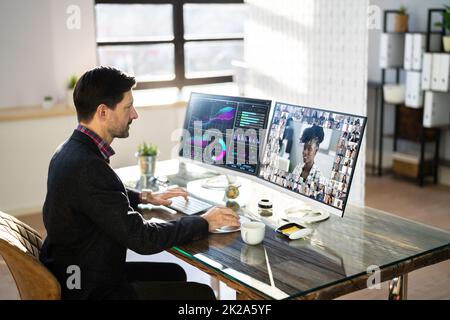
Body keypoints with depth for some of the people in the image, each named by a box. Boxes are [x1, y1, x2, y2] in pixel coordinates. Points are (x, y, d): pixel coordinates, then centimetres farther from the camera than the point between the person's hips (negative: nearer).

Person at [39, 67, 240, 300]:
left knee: (174, 273, 22)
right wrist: (204, 223, -14)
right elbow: (142, 238, -25)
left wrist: (145, 197, 15)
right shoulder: (88, 167, -29)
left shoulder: (70, 150, 2)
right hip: (90, 290, -10)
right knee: (202, 293, -7)